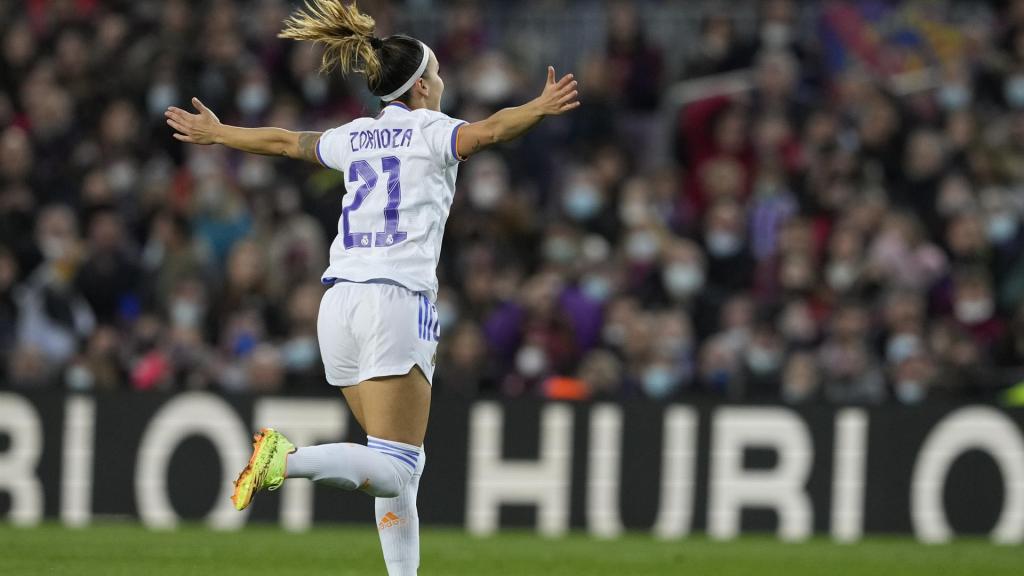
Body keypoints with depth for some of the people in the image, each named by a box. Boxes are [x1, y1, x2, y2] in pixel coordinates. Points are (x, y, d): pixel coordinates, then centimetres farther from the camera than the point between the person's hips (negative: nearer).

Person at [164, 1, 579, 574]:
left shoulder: (358, 136, 17)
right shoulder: (432, 131, 1)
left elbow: (283, 141, 32)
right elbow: (486, 131, -21)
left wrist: (215, 133, 48)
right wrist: (540, 109, -35)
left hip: (341, 302, 7)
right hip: (399, 301, -7)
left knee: (401, 465, 12)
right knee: (396, 468, -12)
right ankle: (289, 460, -34)